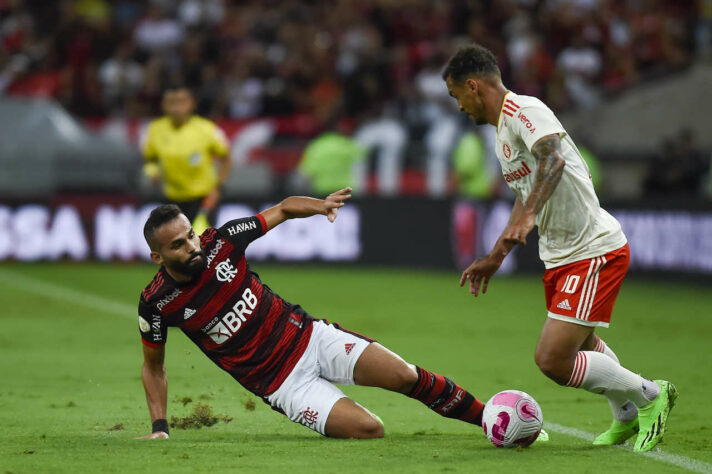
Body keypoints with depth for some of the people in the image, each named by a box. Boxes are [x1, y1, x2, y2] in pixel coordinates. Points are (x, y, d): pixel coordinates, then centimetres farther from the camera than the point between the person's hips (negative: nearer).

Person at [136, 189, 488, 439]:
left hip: (307, 336, 3)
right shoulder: (156, 303, -12)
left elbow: (284, 209, 4)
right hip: (280, 381, -3)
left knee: (406, 377, -13)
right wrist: (159, 429, -2)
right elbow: (153, 366, 5)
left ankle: (486, 418, 5)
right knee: (369, 430, -22)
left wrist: (319, 204, -16)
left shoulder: (219, 241, -8)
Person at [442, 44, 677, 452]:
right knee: (583, 345, 27)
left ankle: (649, 395, 4)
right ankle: (628, 416, 47)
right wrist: (495, 258, 31)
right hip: (561, 255, 11)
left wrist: (527, 216, -49)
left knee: (553, 360, -15)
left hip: (595, 251, -11)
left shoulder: (524, 110, -16)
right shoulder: (504, 128, 16)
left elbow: (553, 159, -36)